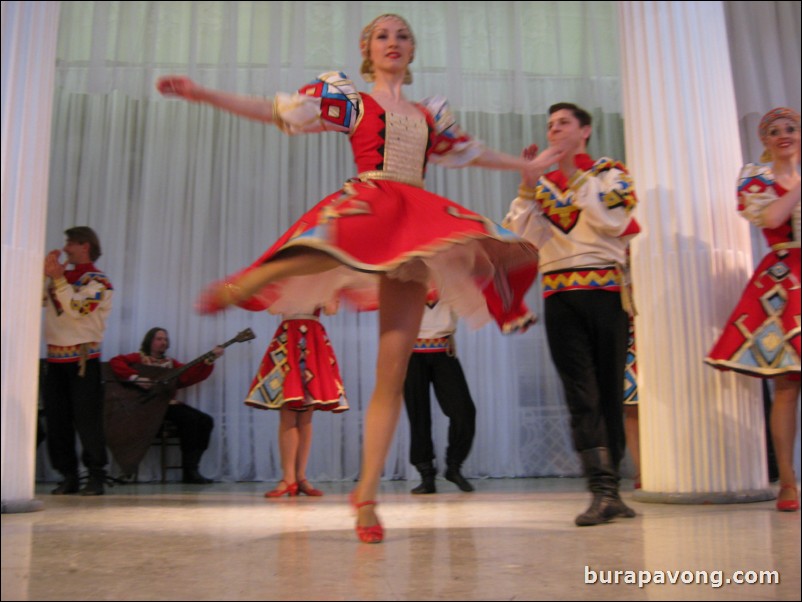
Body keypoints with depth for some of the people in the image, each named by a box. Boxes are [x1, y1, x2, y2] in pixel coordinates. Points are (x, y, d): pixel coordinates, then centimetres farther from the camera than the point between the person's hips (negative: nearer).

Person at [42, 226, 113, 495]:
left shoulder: (98, 281, -5)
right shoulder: (63, 275, 16)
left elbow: (76, 309, -19)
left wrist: (57, 278, -15)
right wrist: (45, 273, -1)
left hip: (83, 359, -7)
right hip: (55, 358, 7)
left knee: (87, 419, -5)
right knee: (56, 420, 6)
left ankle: (96, 476, 4)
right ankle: (68, 476, 14)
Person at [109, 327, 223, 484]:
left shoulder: (170, 363, 19)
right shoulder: (139, 358, 5)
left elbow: (190, 375, 3)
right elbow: (115, 362, -13)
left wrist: (210, 359, -8)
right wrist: (135, 377, -25)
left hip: (168, 403, 7)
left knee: (206, 421, -9)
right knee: (190, 418, -27)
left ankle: (192, 469, -7)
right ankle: (189, 471, -22)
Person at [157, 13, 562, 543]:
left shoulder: (430, 115, 27)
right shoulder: (349, 98, 14)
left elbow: (471, 151, 40)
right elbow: (276, 111, 7)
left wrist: (529, 166, 47)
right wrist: (200, 93, -3)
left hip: (417, 229, 4)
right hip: (368, 207, -4)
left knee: (393, 373, -6)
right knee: (328, 248, -45)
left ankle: (367, 494, -1)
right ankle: (240, 287, -17)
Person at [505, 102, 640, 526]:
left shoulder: (610, 173, 11)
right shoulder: (543, 183, 18)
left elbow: (612, 221, -9)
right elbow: (521, 235, 4)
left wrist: (576, 174, -5)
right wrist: (528, 183, -3)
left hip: (604, 290, -1)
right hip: (558, 295, 2)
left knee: (609, 389, 2)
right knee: (581, 393, -7)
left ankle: (608, 488, 13)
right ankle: (603, 492, -9)